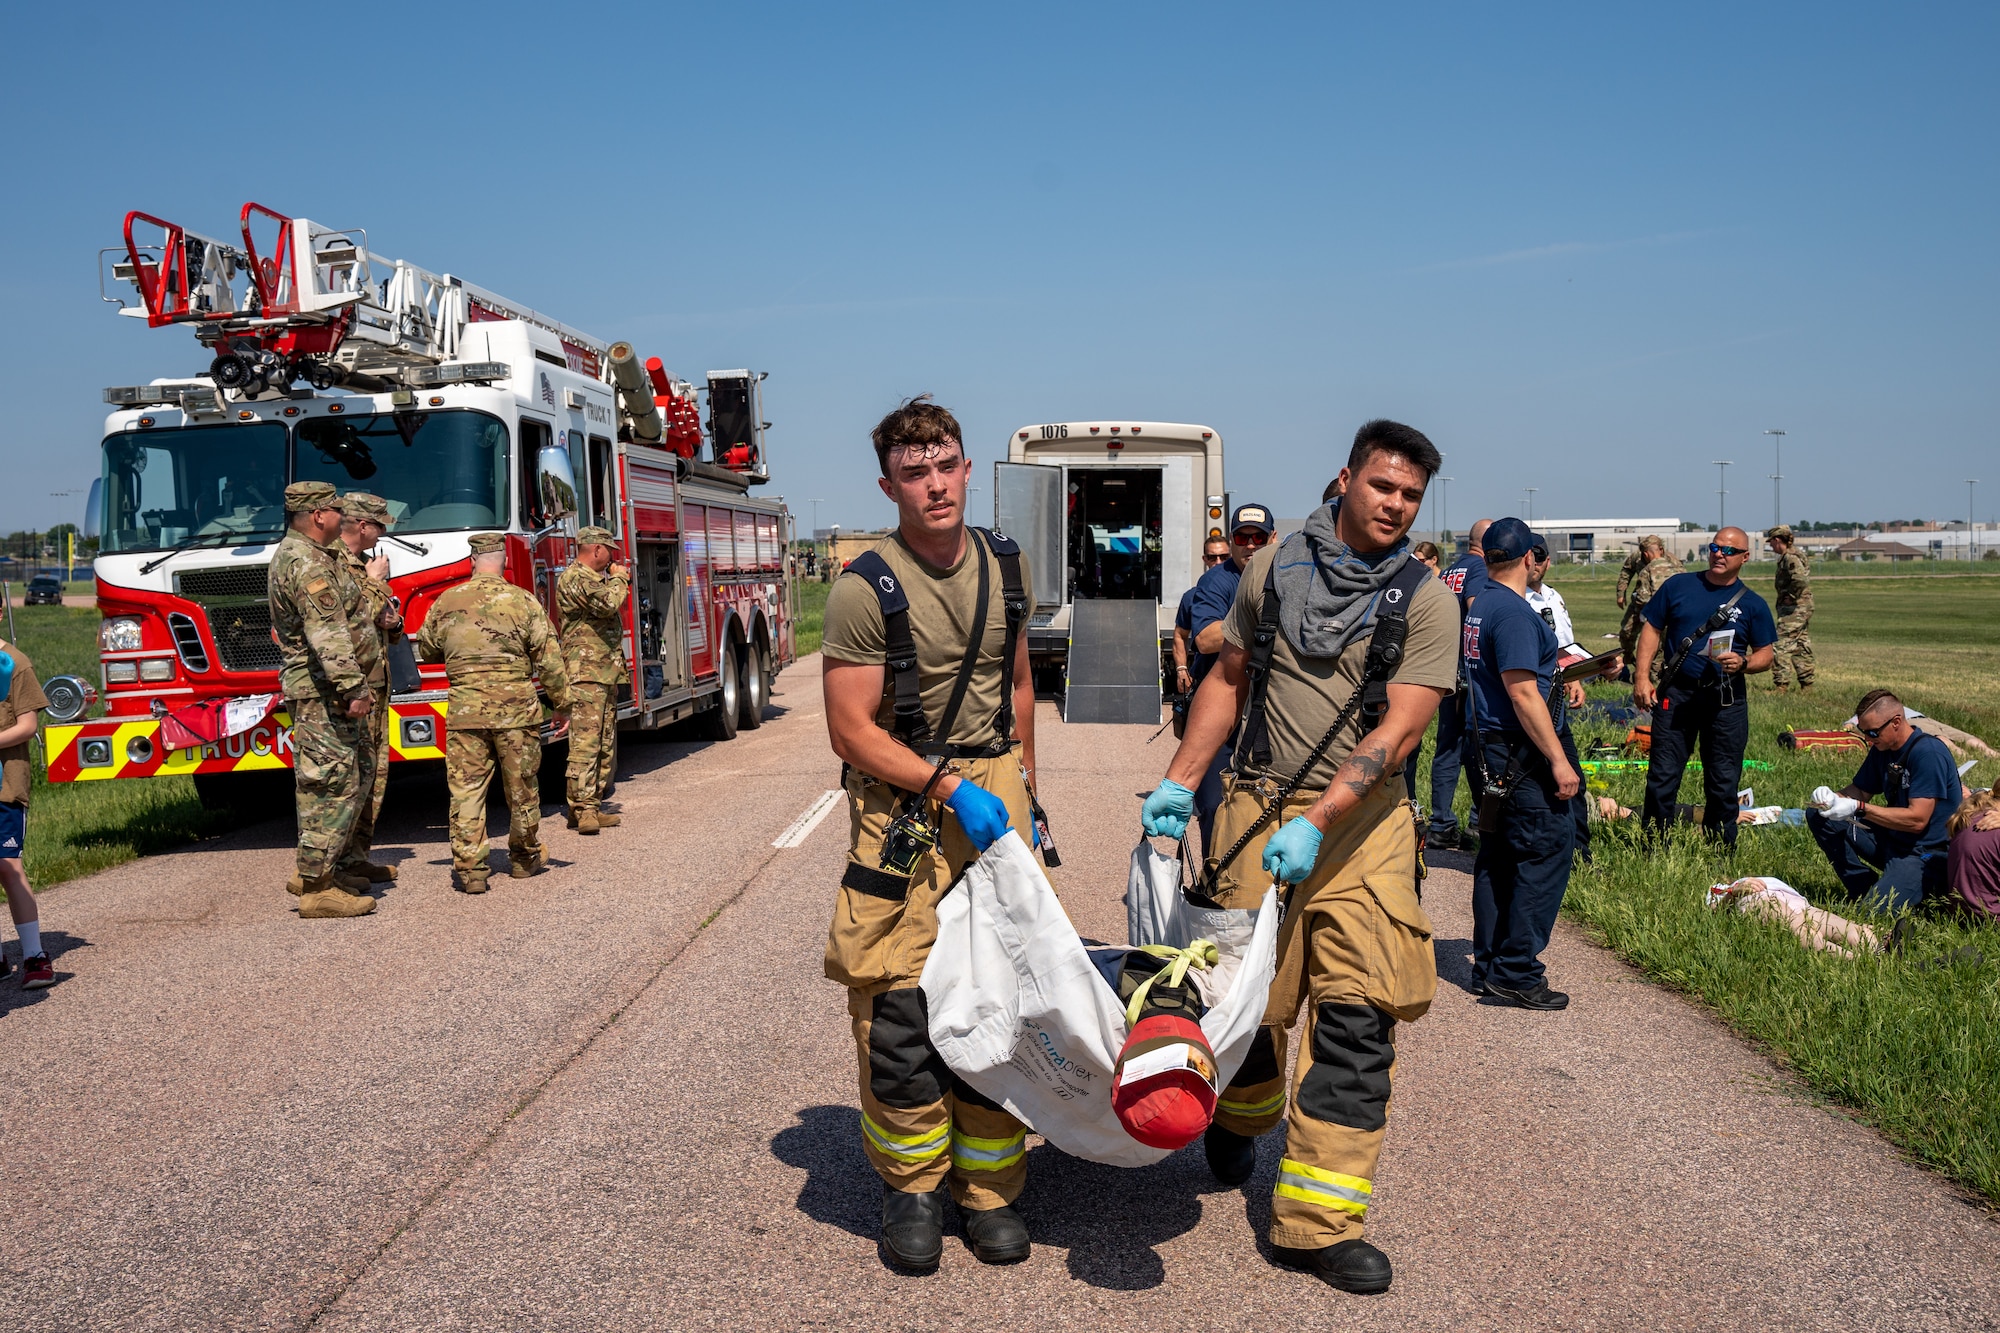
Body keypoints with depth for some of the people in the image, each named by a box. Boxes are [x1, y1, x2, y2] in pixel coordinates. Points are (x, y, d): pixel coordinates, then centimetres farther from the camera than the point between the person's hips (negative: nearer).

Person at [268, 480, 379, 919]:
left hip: (326, 690, 11)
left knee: (358, 775, 17)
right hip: (321, 689, -11)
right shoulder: (306, 564, -17)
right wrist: (353, 687, -30)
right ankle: (317, 889, -5)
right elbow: (327, 635, -27)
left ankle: (311, 870, 23)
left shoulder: (296, 553, 18)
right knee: (332, 783, -9)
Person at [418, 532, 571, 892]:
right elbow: (550, 660, -3)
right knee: (522, 787, 13)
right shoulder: (523, 601, -3)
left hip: (464, 710, 1)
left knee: (466, 789, 5)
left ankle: (469, 868, 2)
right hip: (516, 708, -1)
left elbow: (426, 650, 18)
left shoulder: (446, 602, 3)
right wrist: (562, 704, 6)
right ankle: (524, 858, 28)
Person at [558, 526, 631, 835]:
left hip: (606, 672, 11)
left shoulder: (596, 578, 23)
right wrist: (619, 578, -8)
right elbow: (607, 603, -22)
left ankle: (593, 805, 14)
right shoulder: (574, 578, -9)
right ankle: (581, 809, -15)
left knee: (605, 744, 10)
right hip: (585, 672, -11)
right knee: (585, 741, -14)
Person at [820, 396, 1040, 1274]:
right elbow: (852, 730, -12)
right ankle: (912, 1188, 15)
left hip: (993, 790, 5)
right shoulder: (866, 590, -10)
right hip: (901, 801, -4)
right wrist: (953, 789, -17)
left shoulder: (1005, 568, 8)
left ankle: (989, 1187, 19)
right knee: (899, 1005, -3)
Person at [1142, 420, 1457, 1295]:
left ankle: (1318, 1220, 5)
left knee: (1356, 1017, -6)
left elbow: (1400, 728, -12)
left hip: (1362, 820, -1)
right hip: (1258, 807, 1)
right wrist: (1179, 782, 7)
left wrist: (1315, 821, -22)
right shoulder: (1275, 568, 5)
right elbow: (1229, 679, 15)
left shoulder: (1426, 601, -2)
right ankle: (1240, 1119, 42)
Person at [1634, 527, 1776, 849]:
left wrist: (1743, 663, -16)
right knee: (1662, 777, 0)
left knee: (1723, 783, 6)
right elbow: (1652, 629, 7)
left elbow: (1765, 656, 7)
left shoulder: (1752, 604, 7)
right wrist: (1642, 677, -3)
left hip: (1726, 701, 1)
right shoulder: (1679, 586, 6)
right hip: (1676, 693, 0)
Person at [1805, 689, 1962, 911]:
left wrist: (1859, 809, -27)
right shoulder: (1882, 749, 5)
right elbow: (1860, 791, 11)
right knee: (1818, 816, -1)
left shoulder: (1929, 753, -20)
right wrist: (1833, 797, -12)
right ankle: (1865, 888, -1)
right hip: (1891, 839, 8)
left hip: (1926, 853, -8)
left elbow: (1917, 820, -25)